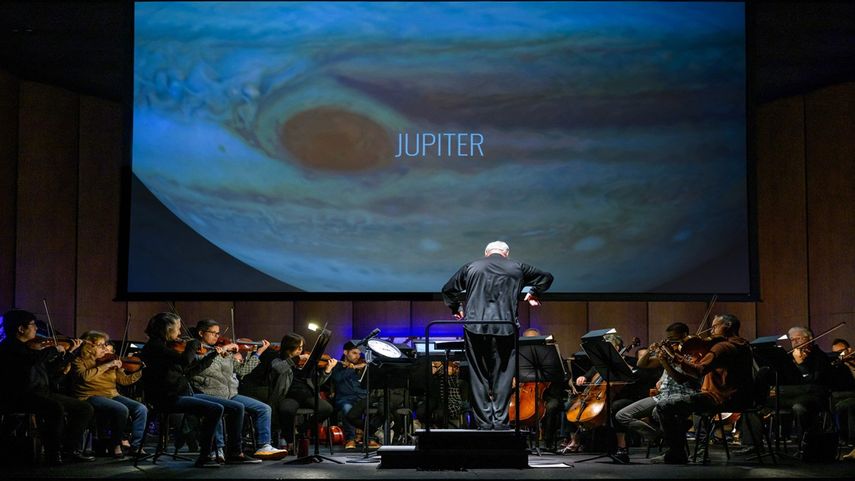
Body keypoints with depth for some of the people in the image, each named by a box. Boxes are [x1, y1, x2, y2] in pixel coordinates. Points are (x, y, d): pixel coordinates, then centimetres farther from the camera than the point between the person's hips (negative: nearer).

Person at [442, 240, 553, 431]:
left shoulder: (471, 267, 14)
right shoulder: (517, 268, 12)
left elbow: (448, 290, 19)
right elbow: (546, 278, 22)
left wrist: (456, 308, 34)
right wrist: (534, 293, 37)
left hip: (475, 328, 1)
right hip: (505, 328, -1)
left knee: (478, 377, 7)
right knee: (502, 376, 4)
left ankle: (484, 422, 6)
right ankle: (500, 420, -1)